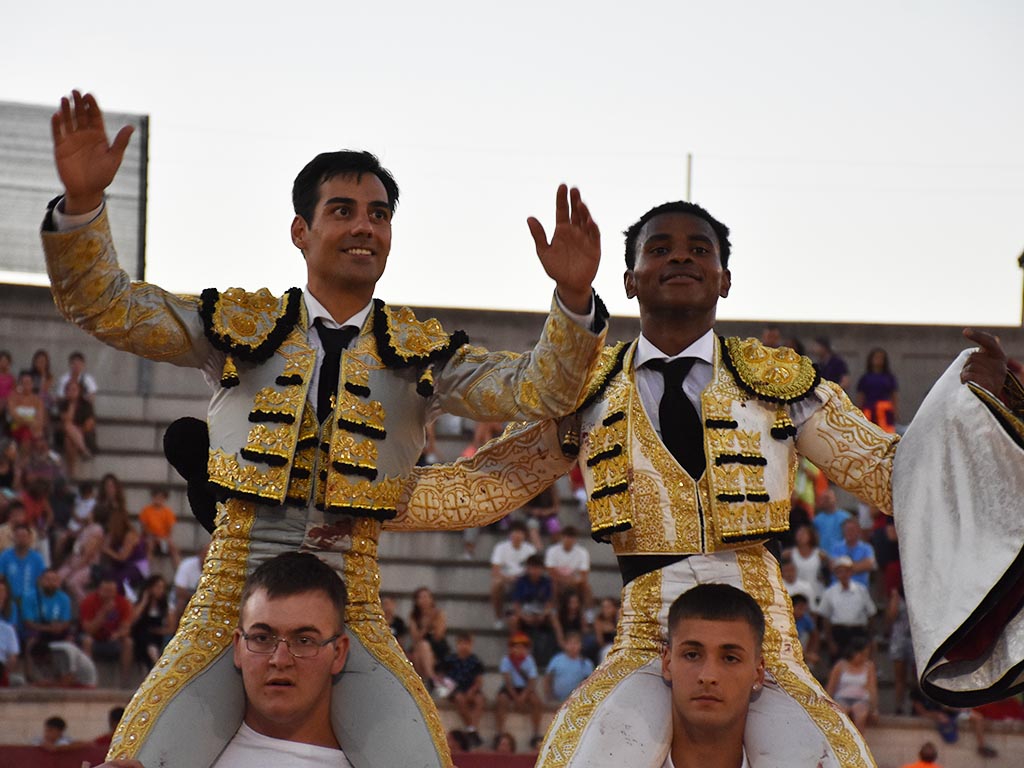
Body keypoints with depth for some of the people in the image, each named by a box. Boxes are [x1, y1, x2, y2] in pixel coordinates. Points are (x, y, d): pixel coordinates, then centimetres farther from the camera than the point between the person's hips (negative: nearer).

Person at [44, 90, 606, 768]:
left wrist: (574, 299, -20)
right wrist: (82, 202, -15)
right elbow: (107, 304, 3)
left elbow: (535, 389, -1)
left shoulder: (422, 351, 10)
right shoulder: (240, 325, 9)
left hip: (351, 612, 1)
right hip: (229, 602, 0)